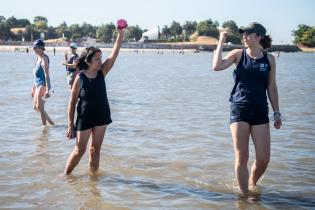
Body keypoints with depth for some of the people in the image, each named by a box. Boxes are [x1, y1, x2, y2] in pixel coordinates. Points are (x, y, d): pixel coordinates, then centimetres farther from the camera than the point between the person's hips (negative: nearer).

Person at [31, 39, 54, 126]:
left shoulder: (44, 58, -14)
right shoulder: (38, 57, 13)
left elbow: (46, 74, -21)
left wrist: (47, 89, -27)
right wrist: (33, 87, 22)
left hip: (43, 85, -10)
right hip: (38, 85, 10)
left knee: (40, 107, -5)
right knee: (36, 107, 14)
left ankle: (44, 126, 6)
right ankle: (51, 123, 24)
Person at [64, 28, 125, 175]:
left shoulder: (102, 73, -2)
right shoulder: (80, 78, -13)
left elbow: (114, 54, -13)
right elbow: (72, 102, -9)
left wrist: (120, 35, -25)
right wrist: (70, 124, -9)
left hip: (101, 117, 4)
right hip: (84, 118, -4)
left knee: (95, 149, 12)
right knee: (80, 150, 4)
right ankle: (65, 175, 21)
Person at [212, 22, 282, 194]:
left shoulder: (269, 59, 5)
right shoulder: (238, 54, 2)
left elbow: (271, 87, 11)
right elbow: (216, 66, -13)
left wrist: (277, 112, 10)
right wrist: (221, 42, -10)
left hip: (260, 111, 2)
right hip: (239, 110, -1)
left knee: (263, 159, -1)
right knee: (241, 157, -1)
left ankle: (252, 184, 28)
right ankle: (243, 193, 13)